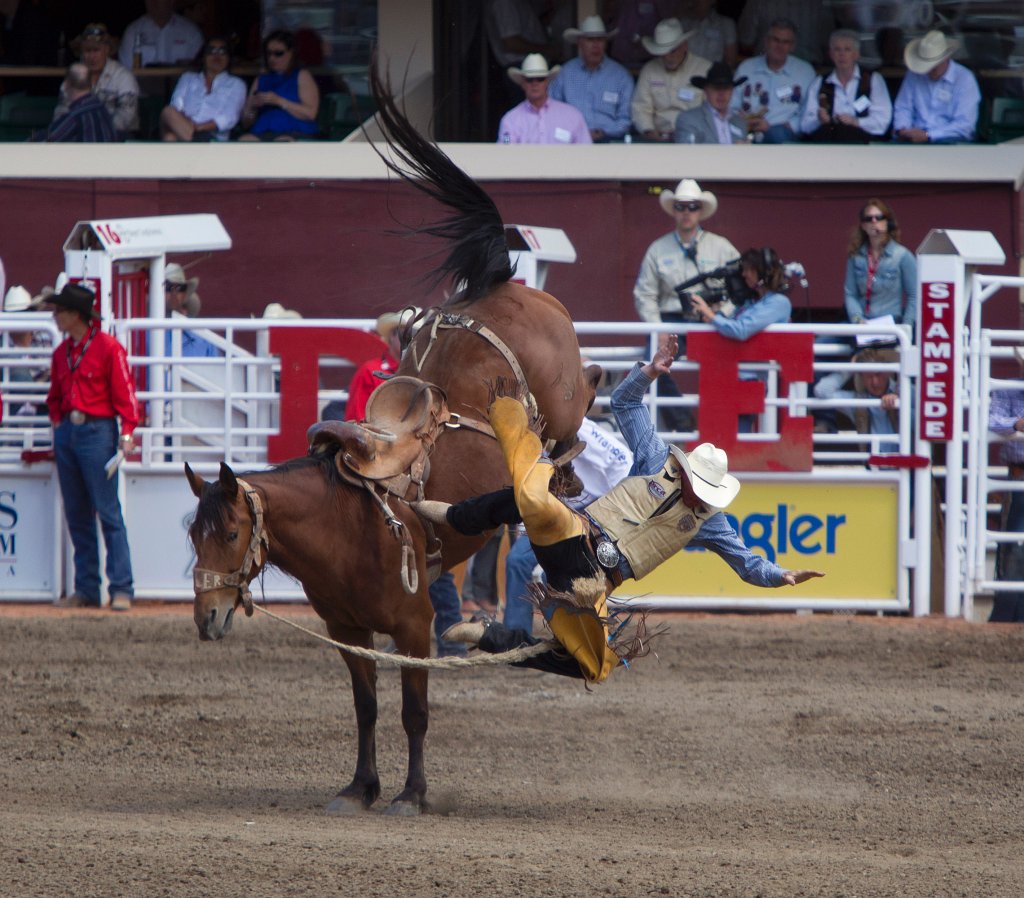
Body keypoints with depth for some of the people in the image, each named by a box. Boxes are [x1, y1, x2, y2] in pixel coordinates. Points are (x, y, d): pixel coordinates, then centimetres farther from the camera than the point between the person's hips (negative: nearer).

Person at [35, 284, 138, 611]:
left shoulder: (108, 348, -6)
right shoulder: (61, 353, 14)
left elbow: (124, 391, -8)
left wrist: (127, 432, -14)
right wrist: (57, 422, 8)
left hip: (97, 432, -7)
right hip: (67, 433, 7)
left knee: (108, 513, -9)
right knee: (76, 514, 8)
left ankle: (122, 589, -8)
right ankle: (86, 588, 12)